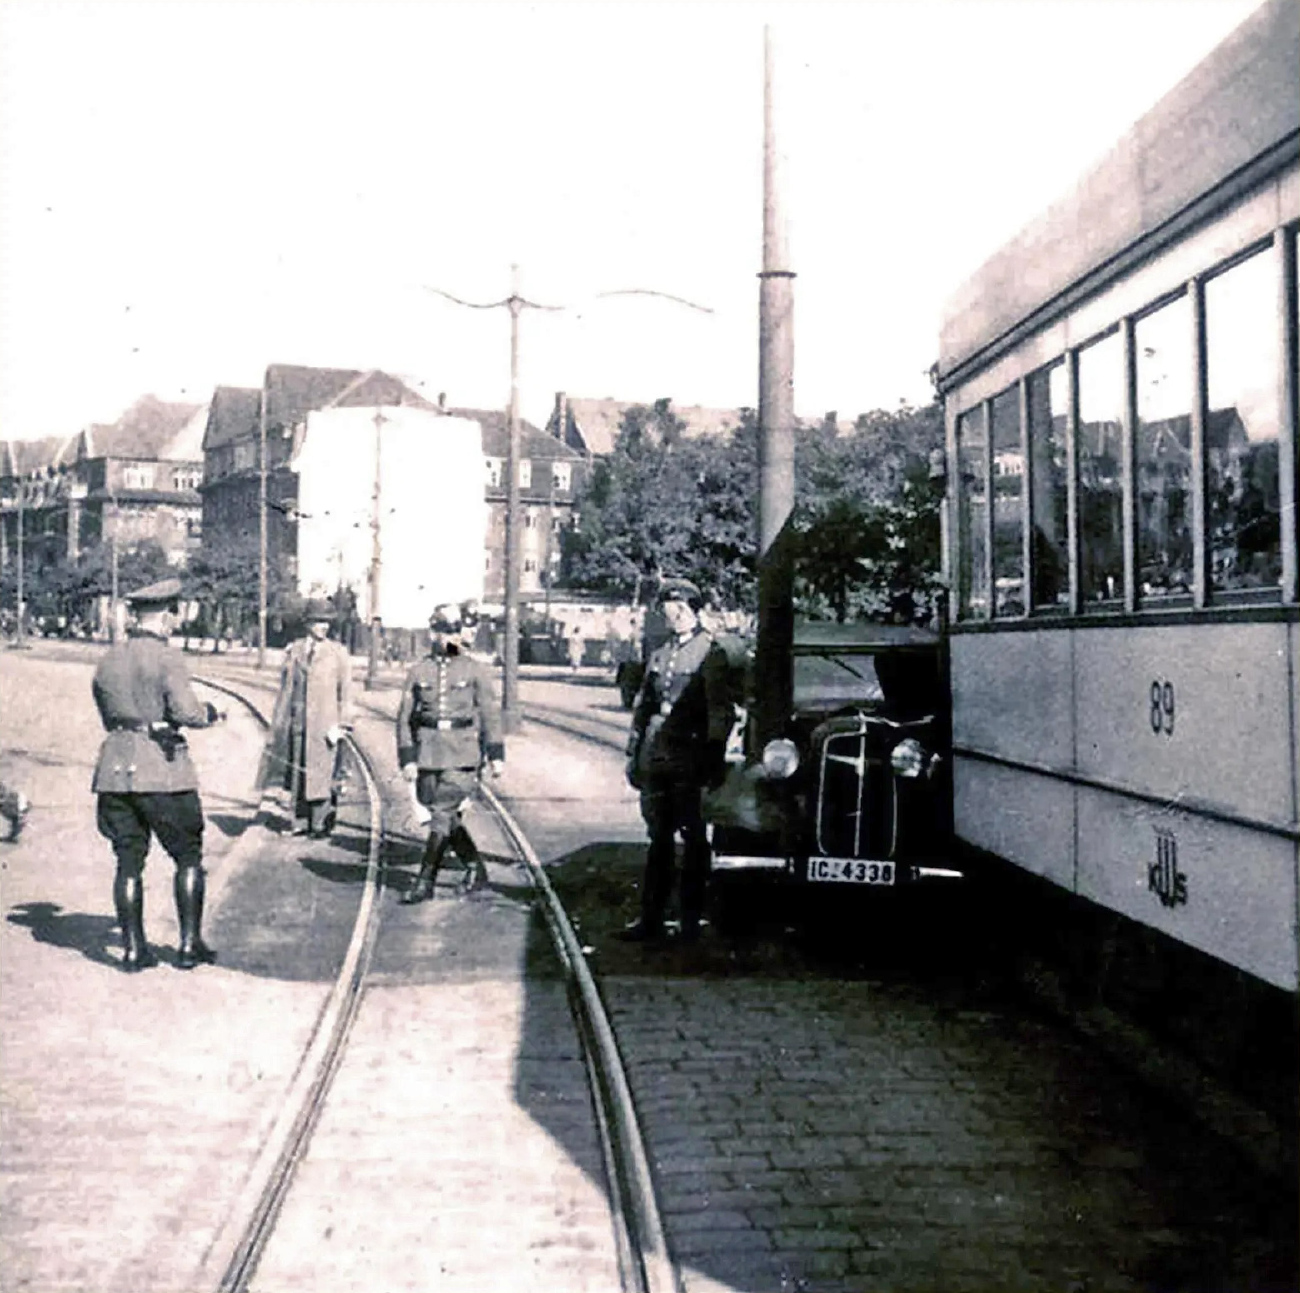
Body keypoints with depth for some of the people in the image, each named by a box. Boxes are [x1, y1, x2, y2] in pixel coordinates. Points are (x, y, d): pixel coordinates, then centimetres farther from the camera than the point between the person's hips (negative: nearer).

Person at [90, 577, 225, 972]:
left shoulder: (107, 660, 12)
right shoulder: (165, 657, -9)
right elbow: (187, 712, -16)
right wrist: (211, 713, 3)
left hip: (116, 767, 6)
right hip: (162, 768, -6)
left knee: (128, 862, 9)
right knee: (188, 856, 7)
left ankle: (133, 948, 10)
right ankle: (189, 943, 7)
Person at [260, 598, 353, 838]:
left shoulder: (338, 652, 2)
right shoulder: (294, 650, 9)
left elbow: (346, 691, 1)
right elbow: (285, 686, 13)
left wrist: (342, 725, -7)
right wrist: (279, 723, 10)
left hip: (324, 722, -3)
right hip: (297, 720, 3)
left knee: (320, 773, -3)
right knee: (297, 773, 6)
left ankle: (321, 823, 10)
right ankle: (301, 823, 16)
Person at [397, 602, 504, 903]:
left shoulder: (474, 670, 4)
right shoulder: (418, 671, 7)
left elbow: (491, 713, 5)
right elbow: (405, 717, 7)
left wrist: (496, 754, -1)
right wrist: (407, 758, -1)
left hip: (463, 753, -3)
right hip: (429, 752, 3)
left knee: (443, 815, -9)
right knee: (446, 815, 9)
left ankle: (425, 881, -3)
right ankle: (476, 867, 28)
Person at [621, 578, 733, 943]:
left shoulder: (710, 653, -1)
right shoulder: (659, 656, 16)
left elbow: (720, 710, -6)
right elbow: (641, 707, 21)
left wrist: (714, 756, -12)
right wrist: (634, 754, 17)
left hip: (688, 759, -5)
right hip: (655, 758, 6)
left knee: (693, 838, 1)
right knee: (659, 837, 10)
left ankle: (691, 919, 9)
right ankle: (651, 917, 15)